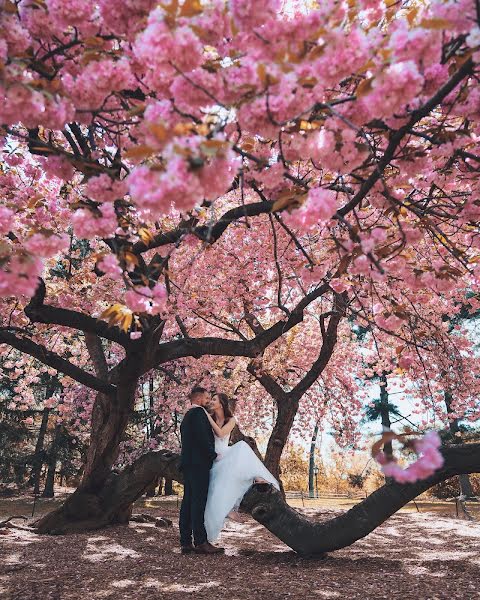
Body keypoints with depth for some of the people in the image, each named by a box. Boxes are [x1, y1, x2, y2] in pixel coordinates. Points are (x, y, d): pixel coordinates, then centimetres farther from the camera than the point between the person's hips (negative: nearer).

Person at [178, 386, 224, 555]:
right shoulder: (198, 412, -8)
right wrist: (214, 455, -7)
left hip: (188, 463, 10)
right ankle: (201, 542, -7)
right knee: (199, 502, -9)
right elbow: (203, 437, -18)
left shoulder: (187, 416, 22)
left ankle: (186, 542, 10)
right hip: (199, 463, -10)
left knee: (188, 502, 8)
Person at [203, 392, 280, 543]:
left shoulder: (231, 420, 1)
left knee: (241, 447, -30)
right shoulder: (208, 420, 4)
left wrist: (207, 415, -18)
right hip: (213, 460, 1)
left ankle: (257, 477, -32)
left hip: (225, 456, 0)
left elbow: (220, 433, -17)